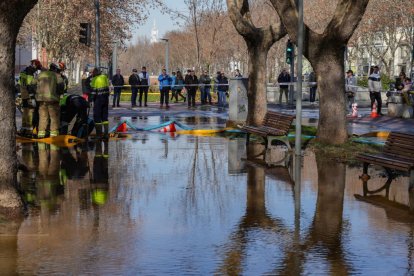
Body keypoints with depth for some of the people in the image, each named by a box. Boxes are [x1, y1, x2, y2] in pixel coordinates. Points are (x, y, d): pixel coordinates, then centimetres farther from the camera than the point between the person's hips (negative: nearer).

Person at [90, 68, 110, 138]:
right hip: (106, 98, 6)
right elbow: (108, 88, 12)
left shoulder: (95, 79, -11)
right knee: (105, 116, 12)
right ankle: (106, 133, 10)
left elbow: (93, 90, -14)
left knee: (97, 117, 1)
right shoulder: (105, 77, 8)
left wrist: (91, 99, -8)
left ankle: (99, 134, -1)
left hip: (98, 99, -6)